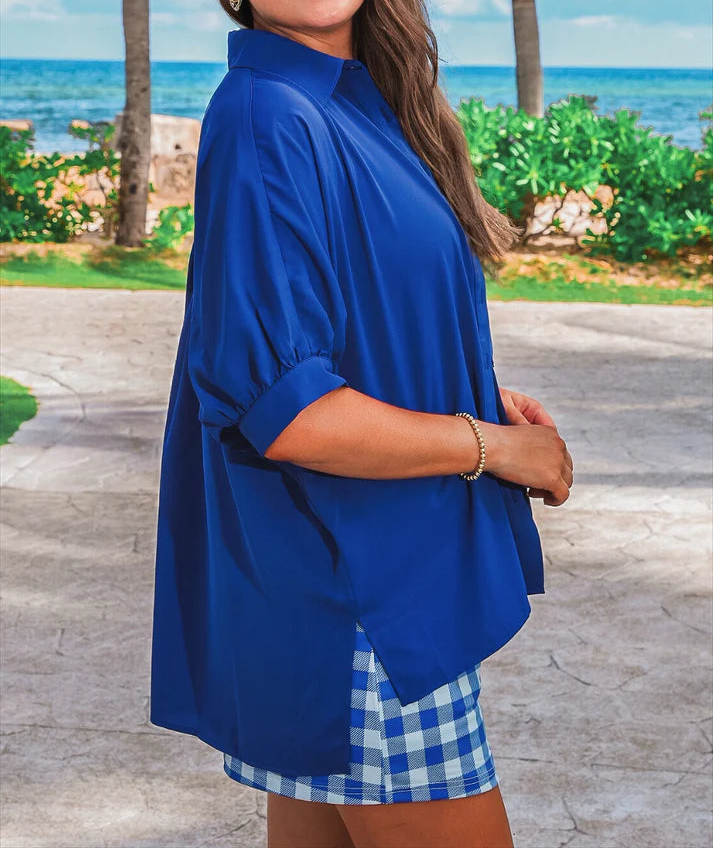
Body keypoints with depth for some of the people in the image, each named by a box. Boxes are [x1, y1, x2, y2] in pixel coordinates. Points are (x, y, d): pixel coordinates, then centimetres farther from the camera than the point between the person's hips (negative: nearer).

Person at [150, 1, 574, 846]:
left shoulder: (353, 103, 11)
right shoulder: (268, 125, -19)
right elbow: (280, 411, -25)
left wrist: (481, 394, 5)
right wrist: (490, 443, -13)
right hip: (351, 609, -9)